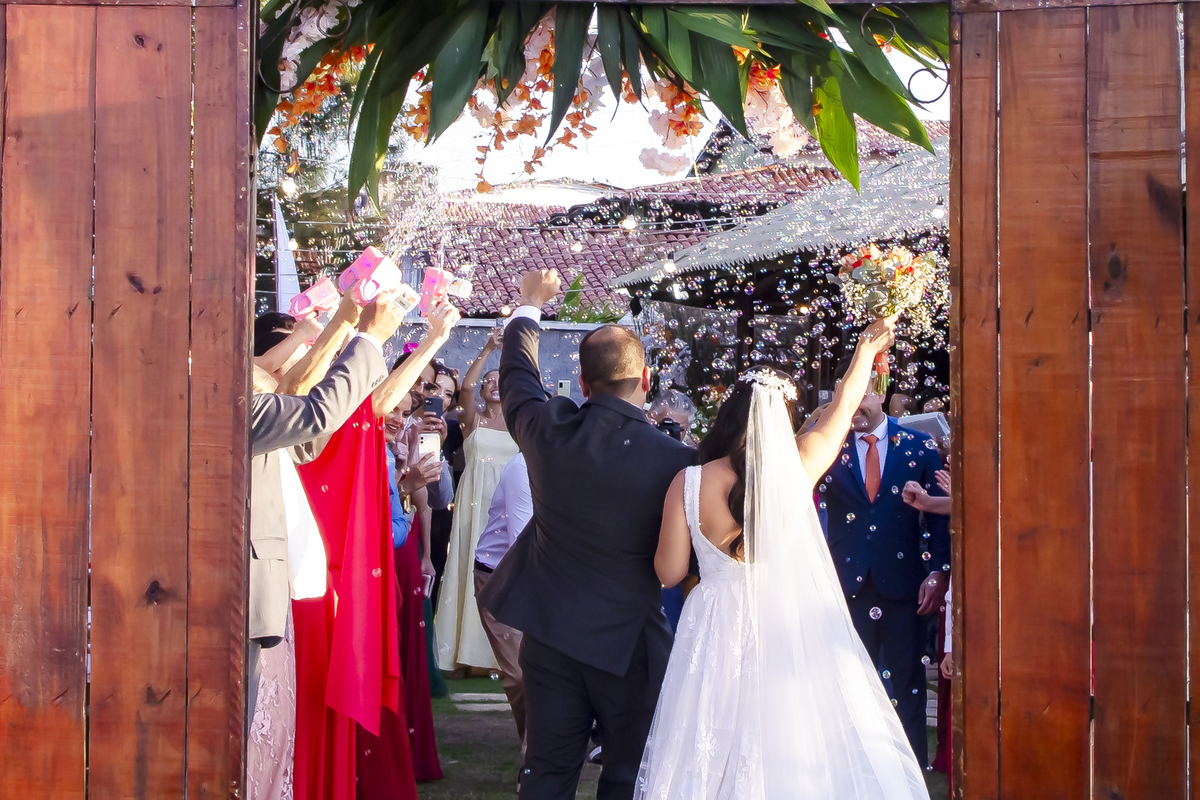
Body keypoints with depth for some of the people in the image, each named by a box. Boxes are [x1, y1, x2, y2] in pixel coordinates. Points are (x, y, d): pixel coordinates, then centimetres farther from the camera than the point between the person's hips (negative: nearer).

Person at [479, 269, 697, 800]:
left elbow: (517, 376, 13)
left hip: (550, 634, 3)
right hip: (628, 640, -3)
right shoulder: (677, 461, -19)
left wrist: (530, 305, 27)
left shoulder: (549, 431, -8)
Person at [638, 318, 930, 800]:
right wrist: (867, 350, 26)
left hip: (718, 632, 0)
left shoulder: (688, 483, -9)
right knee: (798, 748, 10)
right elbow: (843, 407, 10)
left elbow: (669, 572, -1)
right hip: (794, 629, 0)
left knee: (716, 758, 9)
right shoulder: (798, 467, -7)